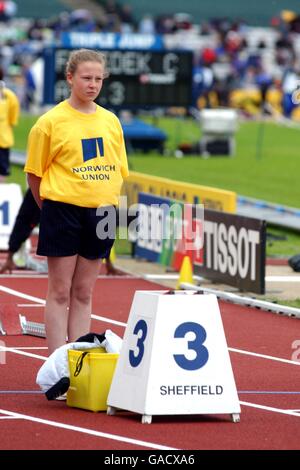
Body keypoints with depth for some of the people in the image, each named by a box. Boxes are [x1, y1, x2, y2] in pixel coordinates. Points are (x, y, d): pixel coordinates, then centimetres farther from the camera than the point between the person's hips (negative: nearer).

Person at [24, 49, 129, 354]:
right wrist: (52, 208, 1)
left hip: (100, 212, 4)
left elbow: (117, 171, 16)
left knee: (83, 293, 10)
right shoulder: (51, 122, -6)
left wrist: (108, 204, 6)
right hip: (63, 211, -4)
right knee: (60, 291, -1)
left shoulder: (111, 121, 8)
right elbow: (34, 173, 0)